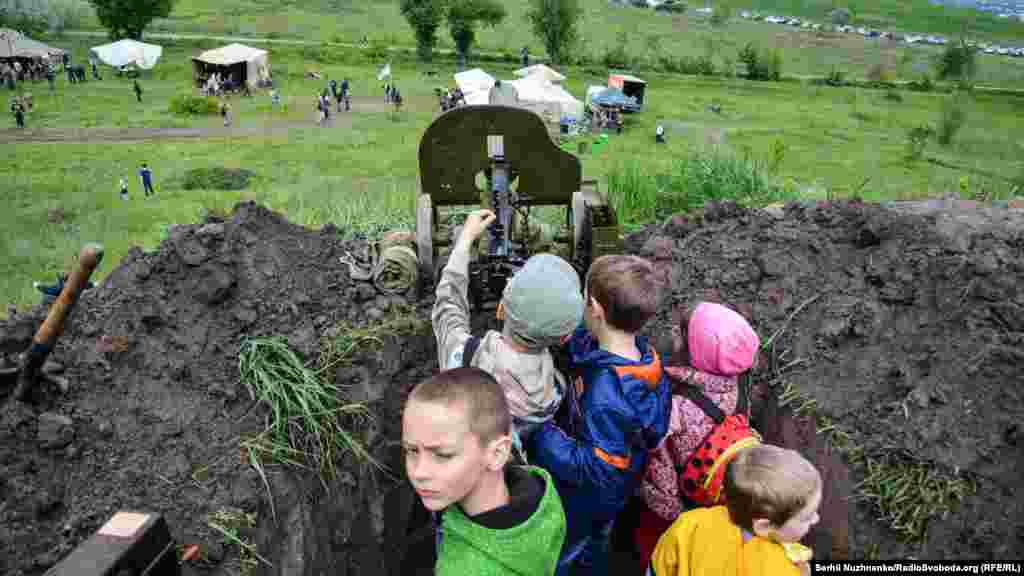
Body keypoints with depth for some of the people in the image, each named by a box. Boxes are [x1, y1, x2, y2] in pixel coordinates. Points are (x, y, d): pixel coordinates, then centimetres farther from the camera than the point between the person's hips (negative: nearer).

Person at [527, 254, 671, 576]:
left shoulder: (607, 393, -44)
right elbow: (577, 341, 0)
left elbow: (594, 470, -36)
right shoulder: (643, 353, -18)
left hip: (583, 502, -7)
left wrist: (537, 432, -34)